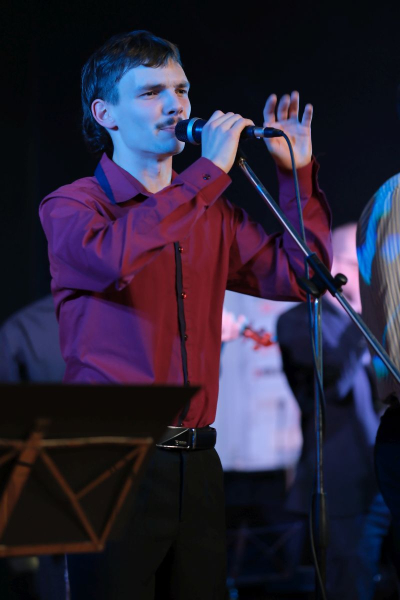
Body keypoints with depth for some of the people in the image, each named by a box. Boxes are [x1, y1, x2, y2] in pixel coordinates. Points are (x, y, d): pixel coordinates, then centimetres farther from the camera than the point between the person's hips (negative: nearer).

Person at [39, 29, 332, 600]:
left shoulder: (210, 213, 16)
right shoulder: (70, 206, -2)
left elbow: (297, 276, 14)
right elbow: (114, 257, -24)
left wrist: (298, 174, 7)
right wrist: (210, 171, -19)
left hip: (195, 461, 5)